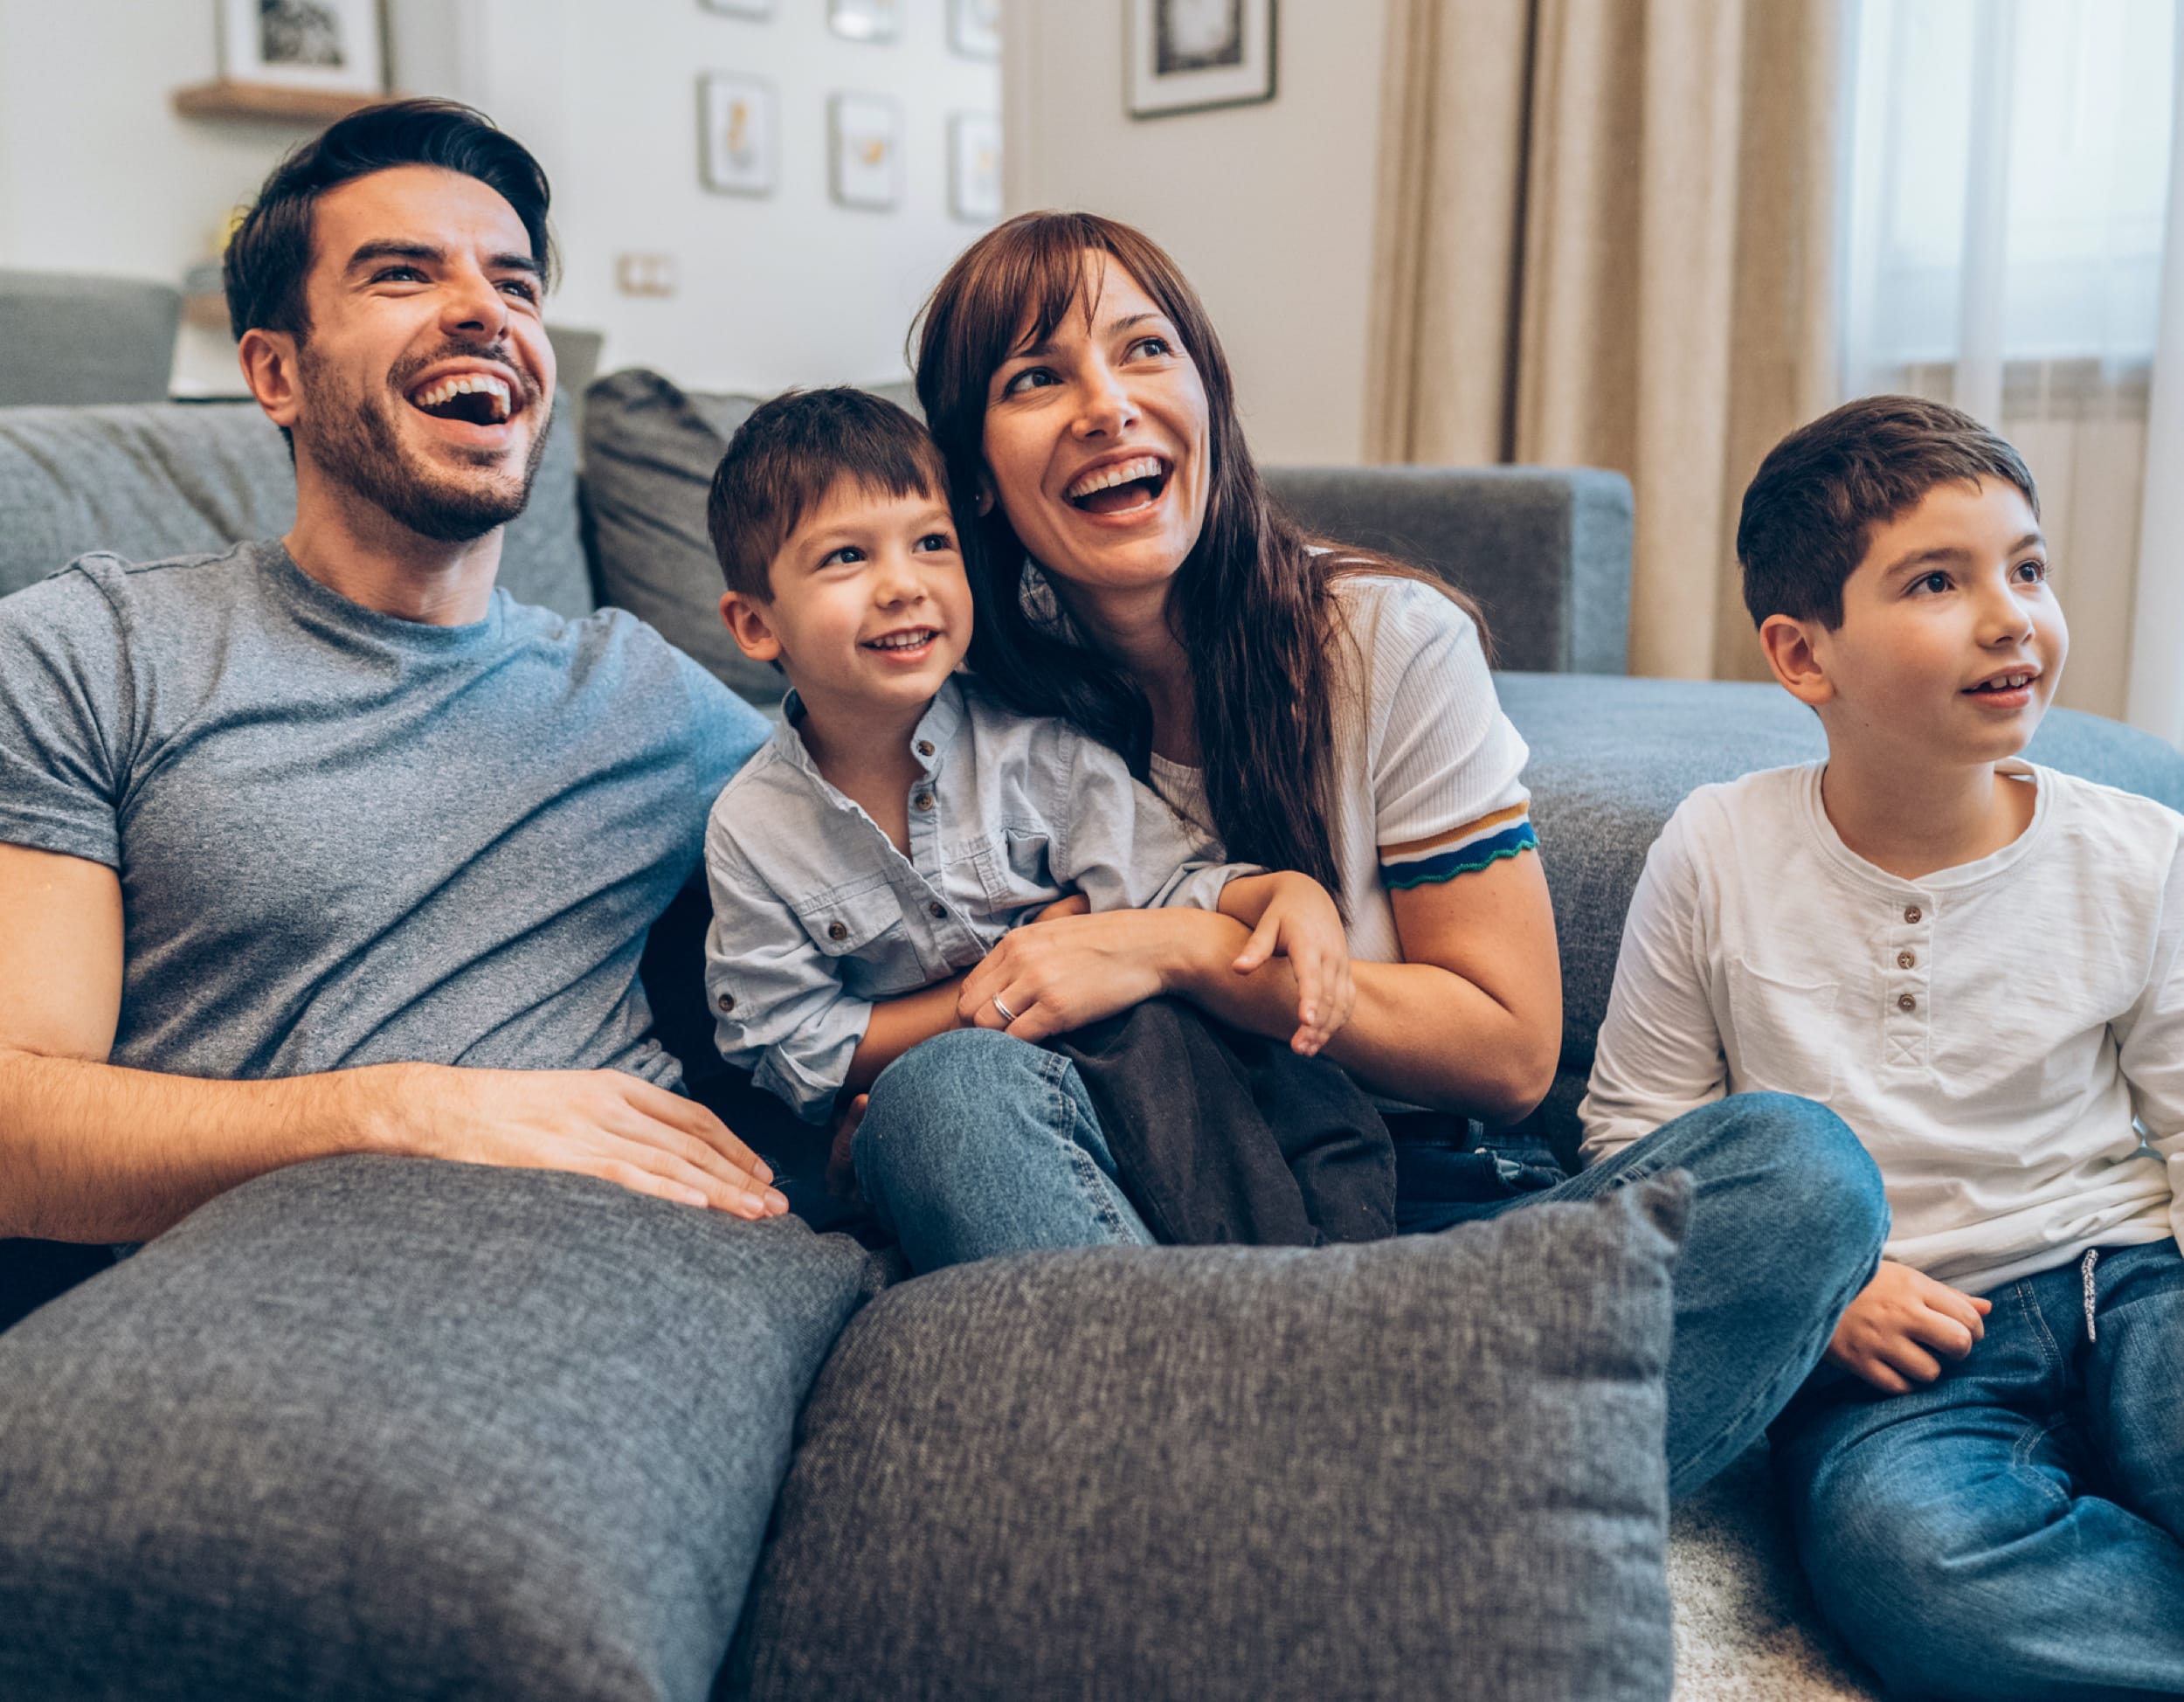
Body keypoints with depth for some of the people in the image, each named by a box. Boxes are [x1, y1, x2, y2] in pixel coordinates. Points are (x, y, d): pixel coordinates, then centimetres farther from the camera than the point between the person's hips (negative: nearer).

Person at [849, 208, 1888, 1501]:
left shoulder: (1390, 643, -3)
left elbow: (1511, 1048, -5)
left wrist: (1179, 948, -15)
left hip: (1414, 1203, 0)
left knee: (1803, 1167, -24)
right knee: (944, 1092, -31)